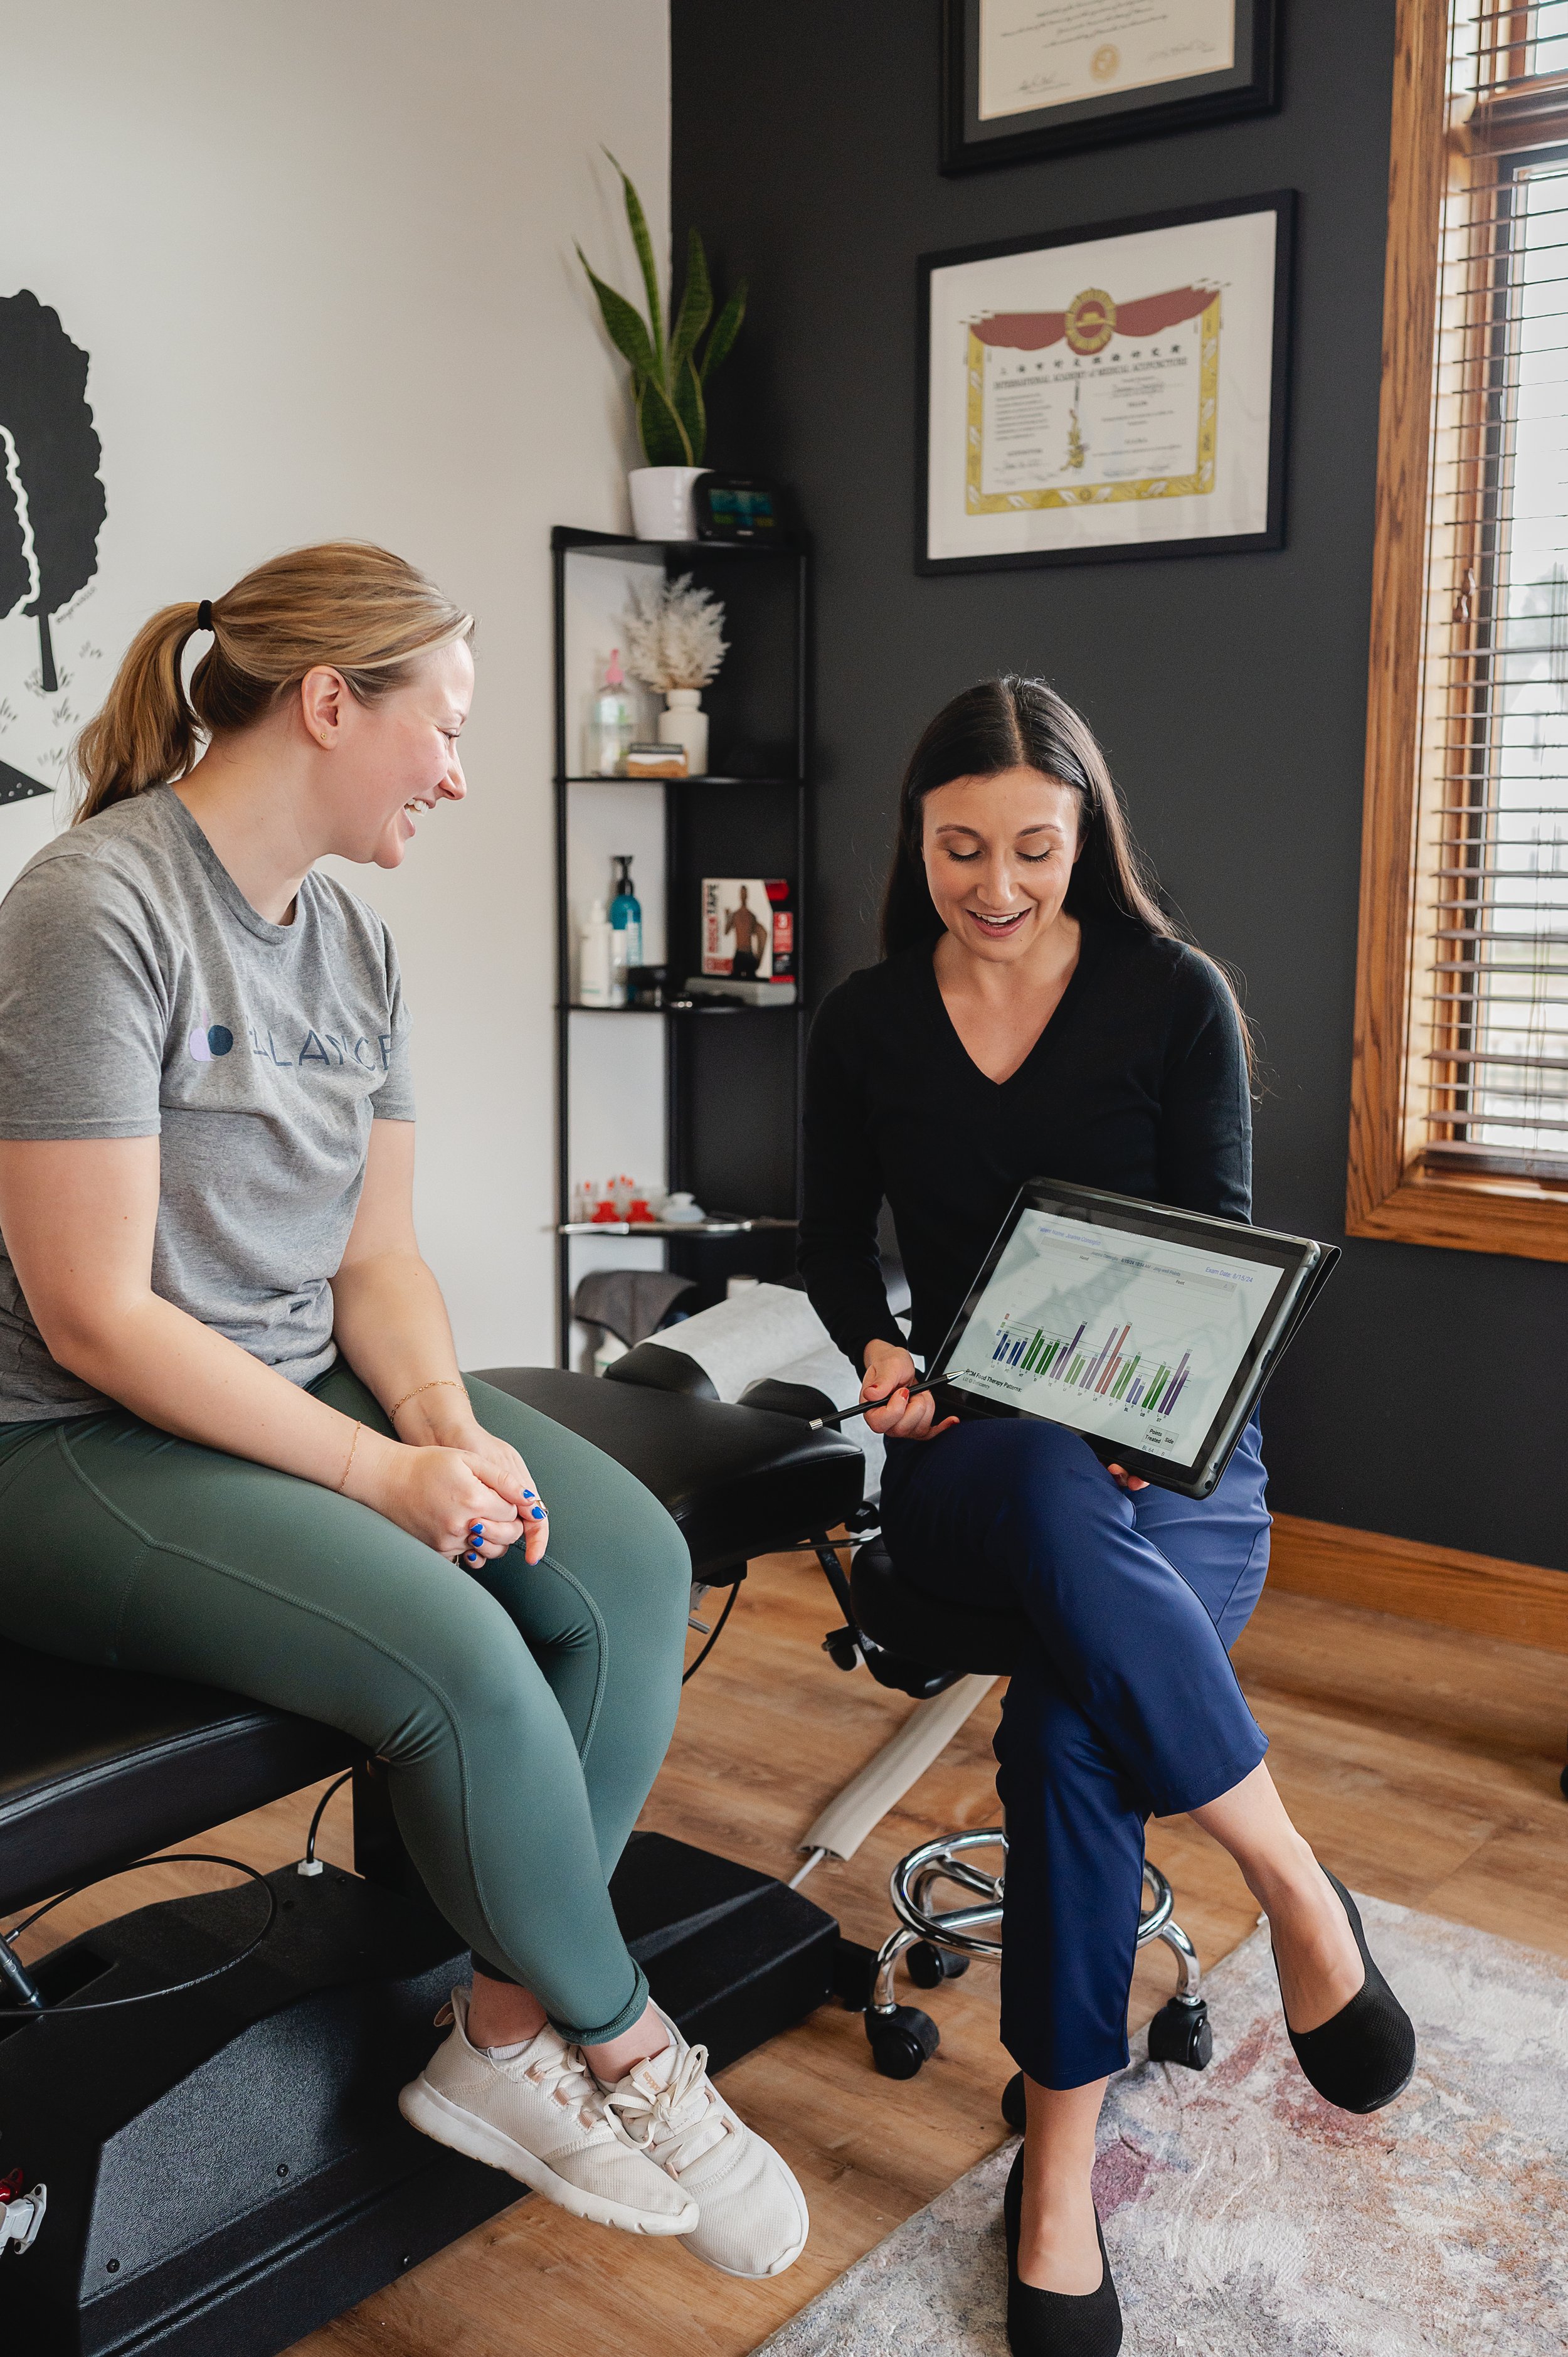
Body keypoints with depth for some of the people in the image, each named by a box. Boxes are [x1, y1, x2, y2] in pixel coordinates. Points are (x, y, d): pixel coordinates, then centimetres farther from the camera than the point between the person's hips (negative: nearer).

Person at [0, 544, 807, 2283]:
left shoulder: (347, 937, 8)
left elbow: (376, 1258, 8)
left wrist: (448, 1420, -12)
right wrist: (386, 1474, -20)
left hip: (307, 1387, 8)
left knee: (632, 1562, -13)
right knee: (457, 1654, -28)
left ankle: (506, 2042, -2)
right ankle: (621, 2040, 0)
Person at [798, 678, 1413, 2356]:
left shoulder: (1175, 997, 1)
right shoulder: (865, 1023, 7)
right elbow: (833, 1243, 14)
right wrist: (880, 1356, -9)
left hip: (1166, 1457, -1)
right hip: (965, 1461, 1)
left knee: (1069, 1718, -35)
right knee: (1054, 1498, -39)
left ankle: (1060, 2172, -16)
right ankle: (1297, 1889, -24)